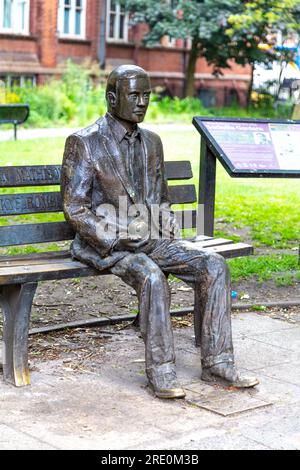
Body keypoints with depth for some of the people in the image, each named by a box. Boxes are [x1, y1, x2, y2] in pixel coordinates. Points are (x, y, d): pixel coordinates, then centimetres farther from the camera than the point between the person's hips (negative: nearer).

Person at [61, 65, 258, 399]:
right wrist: (116, 240, -19)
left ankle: (217, 363, -10)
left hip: (150, 239, 6)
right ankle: (161, 372, -25)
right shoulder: (83, 143, -7)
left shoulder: (151, 142, 14)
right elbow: (74, 209, -11)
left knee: (214, 265, -14)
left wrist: (170, 232, 3)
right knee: (151, 276, -35)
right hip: (103, 244, -6)